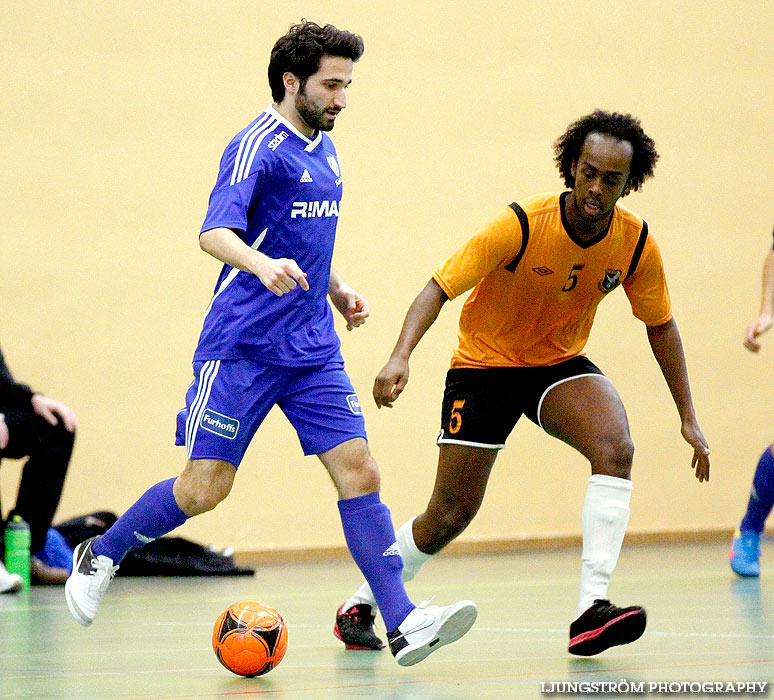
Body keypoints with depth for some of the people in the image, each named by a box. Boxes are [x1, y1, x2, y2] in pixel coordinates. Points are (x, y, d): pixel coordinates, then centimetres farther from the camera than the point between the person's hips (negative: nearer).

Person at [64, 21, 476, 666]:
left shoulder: (323, 150, 15)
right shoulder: (258, 146, -11)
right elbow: (215, 233, -25)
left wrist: (335, 287, 22)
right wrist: (263, 264, -43)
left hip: (313, 347, 7)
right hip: (242, 345, -7)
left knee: (359, 472, -7)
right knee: (206, 487, -3)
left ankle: (403, 624, -11)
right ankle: (101, 556, 22)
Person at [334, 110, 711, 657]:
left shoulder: (637, 243, -13)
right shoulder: (521, 225, -26)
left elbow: (660, 324, 2)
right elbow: (440, 287, -24)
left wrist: (688, 417, 2)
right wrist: (401, 355, -40)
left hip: (560, 364, 3)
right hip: (484, 363, -3)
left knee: (616, 447, -28)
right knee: (451, 515, -2)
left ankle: (592, 609, -31)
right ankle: (361, 604, 24)